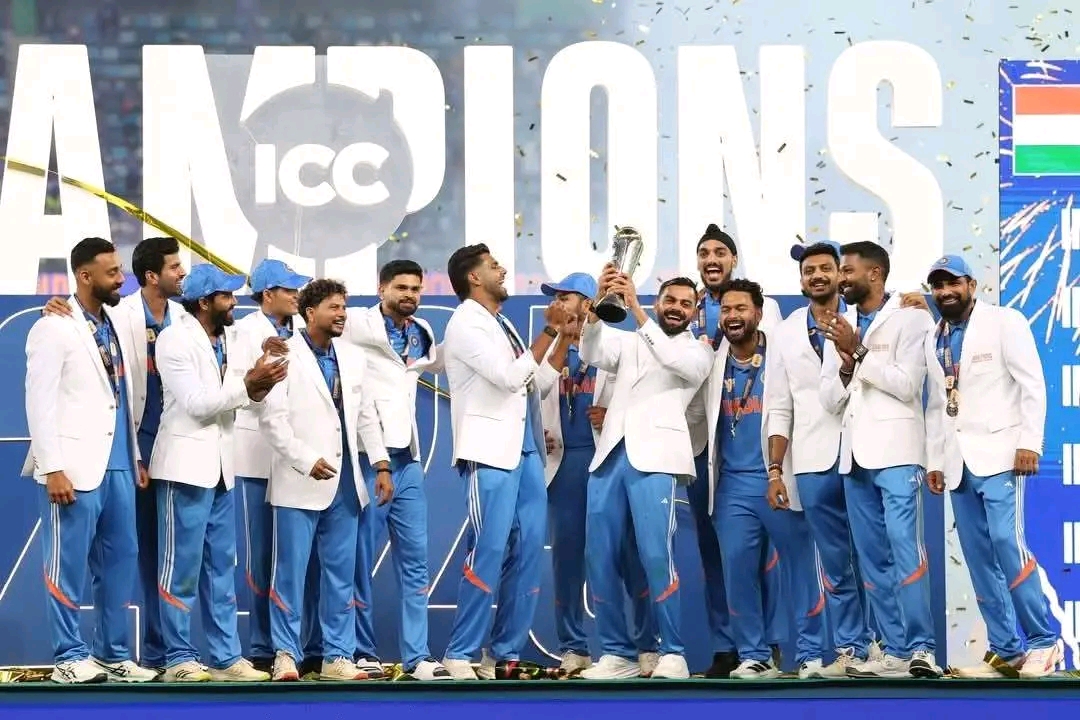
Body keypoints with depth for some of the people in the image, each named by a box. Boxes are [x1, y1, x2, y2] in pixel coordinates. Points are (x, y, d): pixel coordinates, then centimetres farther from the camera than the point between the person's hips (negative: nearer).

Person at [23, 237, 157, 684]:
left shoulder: (116, 328, 14)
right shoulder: (54, 329, -6)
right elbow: (39, 403, -10)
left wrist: (136, 458, 13)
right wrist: (51, 468, -15)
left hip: (117, 465, 7)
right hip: (74, 467, -7)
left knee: (120, 562, 8)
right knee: (68, 565, -1)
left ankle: (114, 654, 15)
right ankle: (70, 657, 4)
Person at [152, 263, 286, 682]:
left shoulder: (223, 340, 12)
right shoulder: (176, 340, -11)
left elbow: (229, 396, 13)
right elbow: (196, 403, -17)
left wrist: (259, 385, -7)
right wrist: (247, 383, -19)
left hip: (219, 466, 8)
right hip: (186, 464, -8)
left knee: (221, 568, 9)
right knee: (183, 568, -3)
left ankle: (226, 657, 12)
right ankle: (179, 659, 2)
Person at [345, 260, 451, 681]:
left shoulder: (421, 333, 15)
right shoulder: (356, 323, -3)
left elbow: (438, 363, 34)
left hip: (407, 458, 6)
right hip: (367, 456, -6)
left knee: (415, 558, 2)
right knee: (361, 558, -1)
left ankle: (416, 655, 3)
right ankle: (362, 652, 5)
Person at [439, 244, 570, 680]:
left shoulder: (503, 325, 19)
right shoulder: (466, 324, -6)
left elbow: (540, 384, 20)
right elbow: (510, 377, -16)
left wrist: (562, 340, 9)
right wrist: (548, 333, -8)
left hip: (526, 449, 8)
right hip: (490, 453, -8)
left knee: (528, 550, 3)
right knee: (489, 552, -12)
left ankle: (508, 652, 7)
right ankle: (460, 654, -8)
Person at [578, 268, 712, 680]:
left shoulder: (698, 353, 13)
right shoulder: (629, 343, 23)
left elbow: (671, 360, -8)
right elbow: (592, 354, 4)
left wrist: (634, 309, -14)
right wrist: (599, 304, -12)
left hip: (654, 457, -4)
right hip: (610, 455, 4)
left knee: (656, 556, -15)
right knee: (599, 557, 0)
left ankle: (673, 654, -10)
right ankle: (617, 653, 7)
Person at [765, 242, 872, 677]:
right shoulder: (785, 334, 13)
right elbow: (779, 409, 12)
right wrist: (775, 470, 7)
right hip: (815, 463, 2)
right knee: (836, 565, 4)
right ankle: (851, 649, 7)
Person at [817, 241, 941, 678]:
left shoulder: (908, 319, 1)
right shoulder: (840, 328, 18)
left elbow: (907, 385, -10)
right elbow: (829, 401, 14)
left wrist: (860, 352, -10)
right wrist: (846, 365, -5)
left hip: (895, 452, -7)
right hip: (854, 456, 7)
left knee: (905, 548, -16)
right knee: (873, 558, 3)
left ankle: (920, 647, -19)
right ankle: (896, 652, 3)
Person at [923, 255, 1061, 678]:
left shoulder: (1004, 323, -1)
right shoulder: (934, 340, 16)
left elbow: (1032, 385, -7)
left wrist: (1029, 443, -15)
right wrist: (934, 461, 14)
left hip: (998, 455, -6)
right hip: (958, 464, 6)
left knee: (1009, 548, -17)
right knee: (980, 560, 1)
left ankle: (1043, 640, -8)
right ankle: (1005, 650, 3)